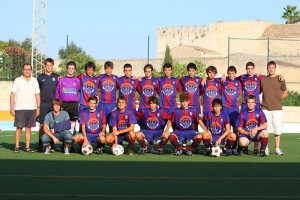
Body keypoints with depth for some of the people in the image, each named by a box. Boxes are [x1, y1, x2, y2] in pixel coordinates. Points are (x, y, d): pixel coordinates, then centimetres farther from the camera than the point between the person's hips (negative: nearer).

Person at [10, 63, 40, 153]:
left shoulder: (34, 81, 11)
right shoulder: (17, 80, 3)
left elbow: (37, 95, 12)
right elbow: (12, 94, 0)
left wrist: (38, 107, 5)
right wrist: (12, 108, -7)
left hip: (32, 109, 3)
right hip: (19, 109, -2)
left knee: (28, 128, 4)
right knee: (19, 128, -3)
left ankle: (27, 147, 6)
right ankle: (17, 147, 2)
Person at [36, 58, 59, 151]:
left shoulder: (57, 77, 8)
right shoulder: (40, 77, 10)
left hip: (54, 103, 0)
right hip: (43, 104, 0)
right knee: (42, 125, 0)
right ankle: (40, 144, 7)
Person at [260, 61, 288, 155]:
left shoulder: (280, 79, 5)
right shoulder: (262, 79, 9)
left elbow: (285, 93, 11)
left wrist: (278, 98, 0)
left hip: (277, 108, -1)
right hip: (265, 108, 1)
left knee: (277, 129, 1)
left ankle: (277, 148, 9)